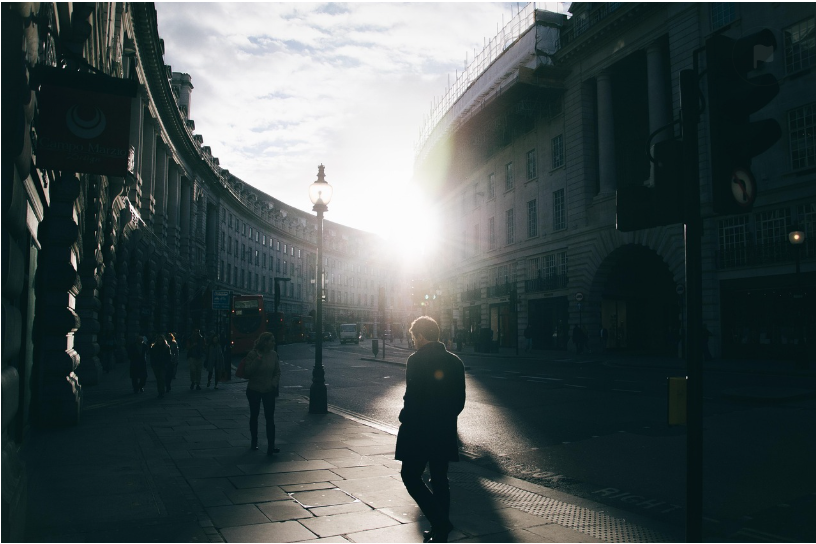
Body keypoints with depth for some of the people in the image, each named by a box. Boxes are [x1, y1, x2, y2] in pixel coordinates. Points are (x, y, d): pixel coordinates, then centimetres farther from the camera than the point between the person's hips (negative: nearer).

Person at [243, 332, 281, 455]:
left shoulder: (273, 354, -2)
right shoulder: (253, 355, -12)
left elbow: (277, 372, 4)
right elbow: (247, 372, -18)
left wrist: (273, 384, -12)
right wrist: (257, 360, -25)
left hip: (269, 391, 2)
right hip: (254, 390, -2)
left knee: (270, 418, -7)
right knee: (254, 416, 14)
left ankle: (271, 446, -8)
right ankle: (254, 442, 32)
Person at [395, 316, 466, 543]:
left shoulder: (417, 360, -14)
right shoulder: (455, 361, 6)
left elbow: (412, 396, -18)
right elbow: (460, 400, 9)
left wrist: (404, 418, -2)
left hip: (419, 431, -7)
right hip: (445, 431, 7)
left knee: (411, 476, 6)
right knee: (439, 480, 15)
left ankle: (440, 523, -5)